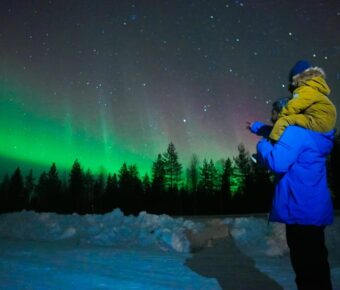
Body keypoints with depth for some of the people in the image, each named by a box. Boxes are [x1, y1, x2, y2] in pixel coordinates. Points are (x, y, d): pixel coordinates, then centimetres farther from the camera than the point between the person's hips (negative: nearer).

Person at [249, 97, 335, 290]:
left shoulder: (293, 132, -14)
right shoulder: (303, 131, 18)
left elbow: (277, 162, -26)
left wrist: (262, 145, -7)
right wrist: (255, 126, 49)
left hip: (302, 212, -11)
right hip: (313, 212, 11)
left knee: (307, 269, -4)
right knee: (315, 266, 18)